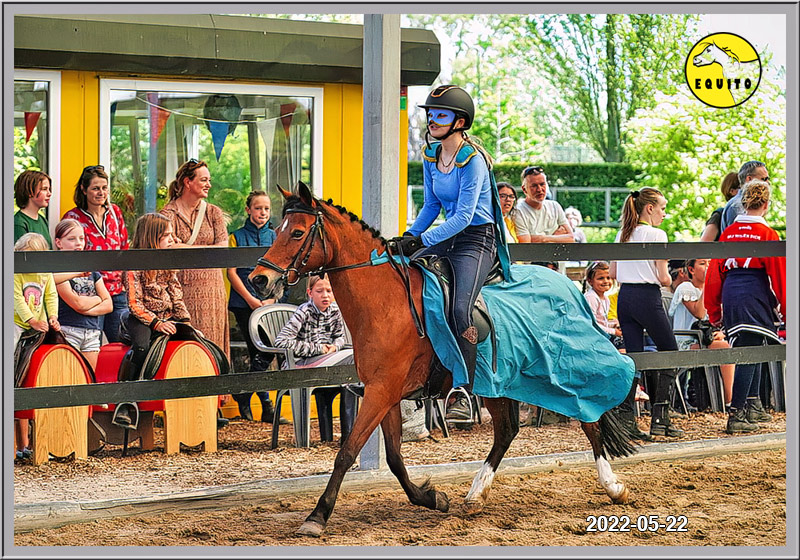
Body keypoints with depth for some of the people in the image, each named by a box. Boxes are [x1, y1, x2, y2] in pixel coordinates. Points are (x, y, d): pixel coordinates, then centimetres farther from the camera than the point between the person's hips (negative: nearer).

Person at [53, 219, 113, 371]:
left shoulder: (92, 271, 17)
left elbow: (108, 305, 10)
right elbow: (77, 303, -12)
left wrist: (86, 309, -7)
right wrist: (98, 299, 6)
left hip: (92, 332, 6)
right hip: (68, 330, -6)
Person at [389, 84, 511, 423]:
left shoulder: (472, 160, -16)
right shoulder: (431, 156, 8)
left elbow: (464, 215, -23)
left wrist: (421, 240, -30)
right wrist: (408, 236, 3)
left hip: (478, 240, -8)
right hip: (447, 238, 8)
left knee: (460, 308, -28)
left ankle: (462, 395, -26)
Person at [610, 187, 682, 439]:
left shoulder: (622, 234, 10)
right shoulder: (656, 235, -10)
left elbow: (613, 273, 13)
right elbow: (664, 278, -10)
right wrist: (666, 279, 11)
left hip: (624, 297, 6)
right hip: (648, 297, -6)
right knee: (669, 353, 7)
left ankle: (626, 417, -1)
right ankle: (660, 418, 1)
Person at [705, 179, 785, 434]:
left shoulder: (728, 233, 9)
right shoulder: (767, 234, -6)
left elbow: (715, 272, 11)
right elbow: (779, 275, -5)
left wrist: (714, 313, 18)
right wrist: (786, 312, 3)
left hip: (730, 298, 6)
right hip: (756, 297, -6)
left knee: (751, 349, 19)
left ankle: (753, 407, 23)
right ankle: (736, 415, -10)